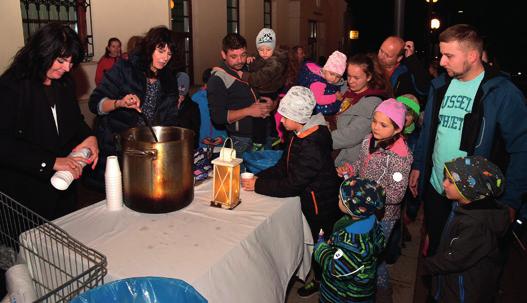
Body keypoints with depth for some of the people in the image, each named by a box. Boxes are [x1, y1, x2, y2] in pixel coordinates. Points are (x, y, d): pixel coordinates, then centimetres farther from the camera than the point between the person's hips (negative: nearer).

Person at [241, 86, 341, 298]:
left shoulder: (312, 147, -34)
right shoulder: (300, 133, -4)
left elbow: (291, 185, -29)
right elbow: (284, 166, 4)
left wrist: (258, 185, -21)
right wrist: (260, 176, -7)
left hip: (322, 207, -8)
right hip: (309, 198, 8)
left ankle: (321, 280, 40)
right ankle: (319, 276, 47)